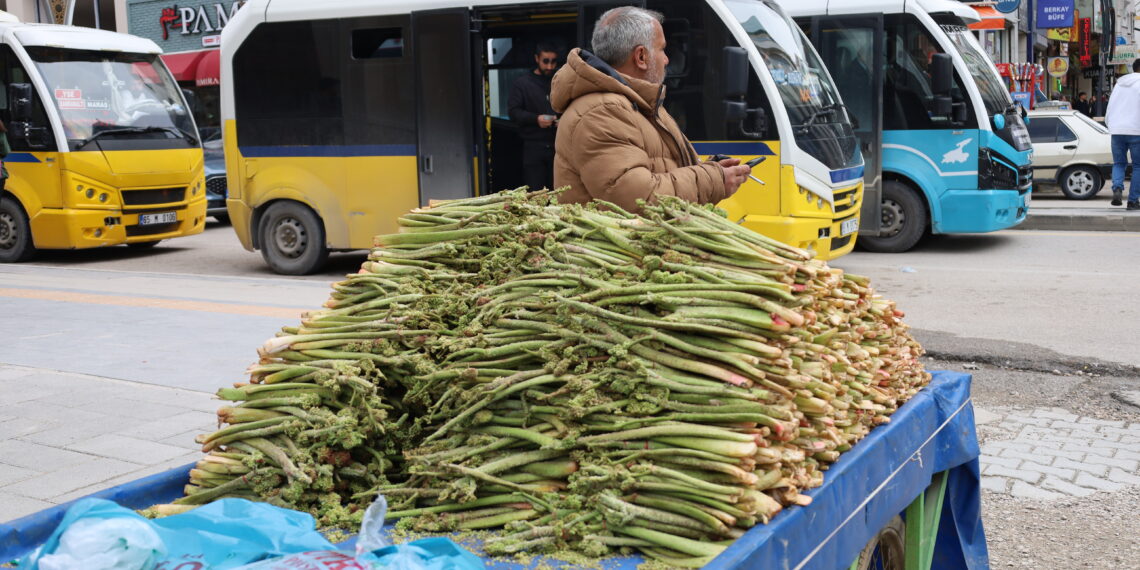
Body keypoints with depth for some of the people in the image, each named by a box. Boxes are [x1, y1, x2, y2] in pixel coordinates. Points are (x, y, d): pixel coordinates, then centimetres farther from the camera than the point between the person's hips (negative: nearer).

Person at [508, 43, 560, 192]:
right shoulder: (521, 84, 6)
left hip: (557, 145, 2)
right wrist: (536, 119, -16)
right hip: (533, 145, -2)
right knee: (535, 192, -4)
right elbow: (513, 111, -1)